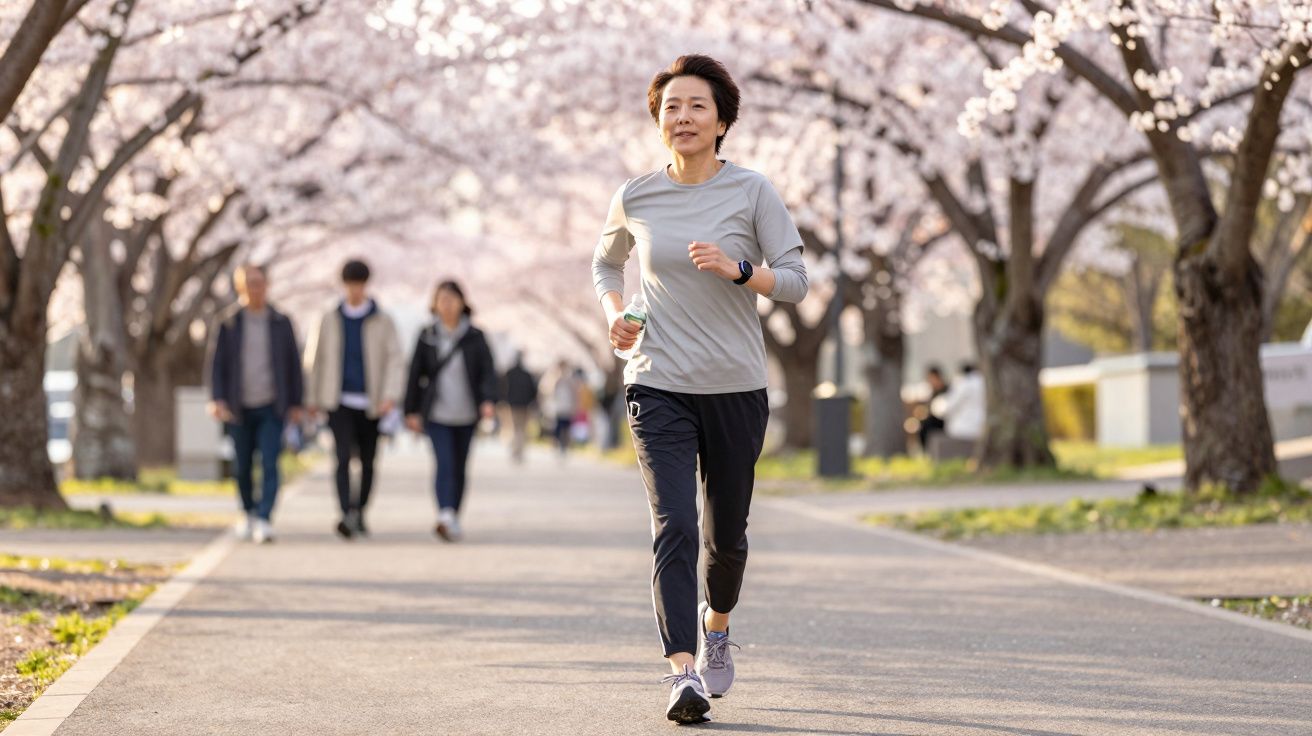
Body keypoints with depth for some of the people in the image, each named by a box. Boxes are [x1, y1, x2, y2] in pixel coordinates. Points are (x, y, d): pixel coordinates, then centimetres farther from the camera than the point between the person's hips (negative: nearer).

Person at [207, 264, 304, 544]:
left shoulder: (281, 323, 4)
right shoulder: (228, 325, 2)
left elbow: (293, 364, 7)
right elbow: (217, 364, 1)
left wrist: (296, 403, 4)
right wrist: (217, 400, -11)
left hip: (271, 408, -1)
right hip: (239, 408, 1)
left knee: (269, 465, -13)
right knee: (242, 467, 10)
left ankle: (264, 521, -17)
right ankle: (249, 513, 32)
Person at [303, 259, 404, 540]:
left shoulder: (383, 322, 2)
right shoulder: (330, 320, 7)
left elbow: (395, 361, -4)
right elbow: (316, 359, 12)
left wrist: (391, 396, -18)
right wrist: (312, 398, 12)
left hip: (370, 404, 1)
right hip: (339, 402, 0)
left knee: (367, 462, 9)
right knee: (344, 456, -17)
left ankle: (360, 514, 26)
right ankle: (347, 515, -27)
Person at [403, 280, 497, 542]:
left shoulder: (475, 337, 3)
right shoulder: (427, 337, 3)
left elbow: (488, 371, -3)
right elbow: (415, 374, 6)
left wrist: (489, 400, -20)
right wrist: (411, 411, 4)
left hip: (466, 415, 2)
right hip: (437, 415, -2)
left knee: (459, 468, 9)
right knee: (445, 464, -17)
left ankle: (454, 519, 21)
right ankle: (445, 516, -31)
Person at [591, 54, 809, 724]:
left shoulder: (752, 192, -2)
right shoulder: (635, 198, 3)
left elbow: (795, 280, -3)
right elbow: (606, 262, 22)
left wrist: (736, 269, -21)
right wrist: (614, 311, 3)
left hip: (735, 389, 0)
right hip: (658, 387, 0)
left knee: (725, 534, 11)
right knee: (672, 527, -16)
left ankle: (717, 624, 41)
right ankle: (683, 672, -21)